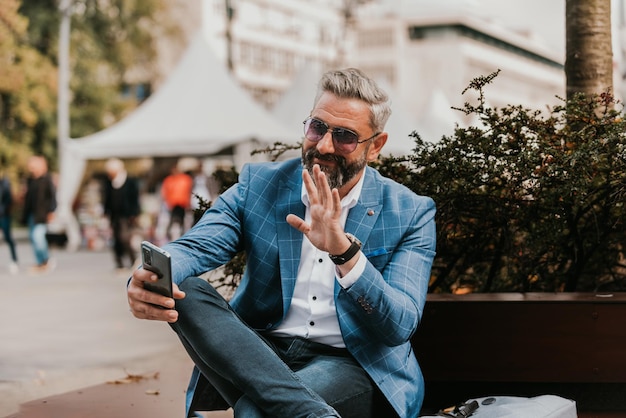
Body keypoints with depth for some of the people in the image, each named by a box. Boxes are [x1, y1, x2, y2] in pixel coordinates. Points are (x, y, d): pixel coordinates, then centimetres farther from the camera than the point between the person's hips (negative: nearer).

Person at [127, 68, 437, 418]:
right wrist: (148, 281, -34)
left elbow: (400, 327, -11)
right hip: (258, 351, 6)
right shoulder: (258, 184, 6)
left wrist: (346, 252, -29)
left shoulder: (411, 213, -1)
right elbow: (194, 248, -9)